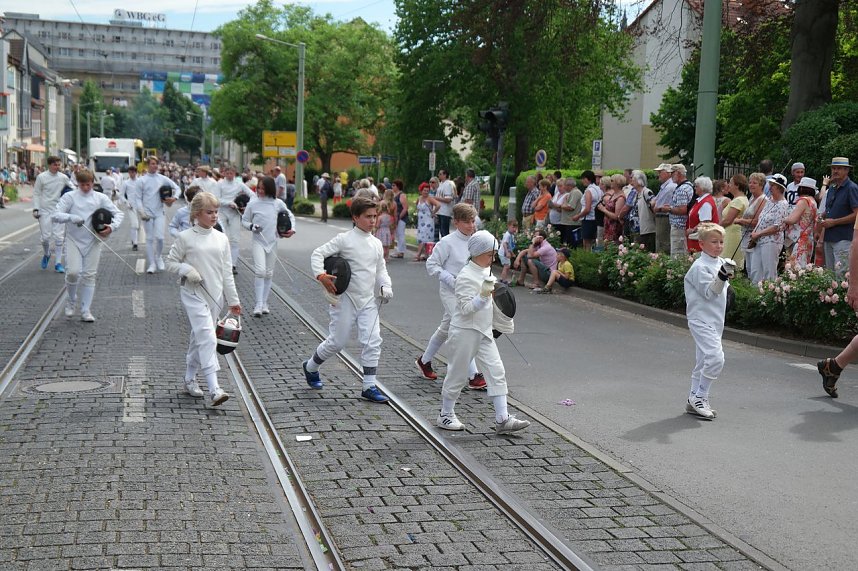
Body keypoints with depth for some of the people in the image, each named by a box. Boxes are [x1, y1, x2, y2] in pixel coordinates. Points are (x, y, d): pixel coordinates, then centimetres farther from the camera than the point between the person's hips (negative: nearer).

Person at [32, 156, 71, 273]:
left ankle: (58, 263, 2)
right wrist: (35, 209, -8)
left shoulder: (63, 177, 1)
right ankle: (46, 254, 27)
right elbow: (36, 194, 0)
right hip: (45, 211, -2)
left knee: (59, 237, -3)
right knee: (46, 237, -4)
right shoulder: (41, 177, -4)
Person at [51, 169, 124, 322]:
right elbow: (55, 216, -10)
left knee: (89, 276, 1)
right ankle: (70, 301, 14)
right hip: (74, 240, -2)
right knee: (73, 272, -14)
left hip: (93, 241, 2)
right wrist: (72, 218, -27)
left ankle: (86, 311, 9)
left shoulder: (100, 198, 2)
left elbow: (118, 213, 1)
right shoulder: (70, 197, -3)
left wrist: (112, 227, -17)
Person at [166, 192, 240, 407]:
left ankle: (190, 379, 33)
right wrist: (186, 270, -16)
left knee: (199, 337, 16)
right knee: (207, 337, -16)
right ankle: (214, 389, -21)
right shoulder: (185, 237, -5)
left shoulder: (221, 238, 7)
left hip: (215, 295, 5)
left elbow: (227, 271, 9)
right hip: (193, 294, -5)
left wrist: (233, 300, 9)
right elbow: (171, 262, 3)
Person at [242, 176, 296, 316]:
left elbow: (290, 215, 14)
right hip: (258, 241, -2)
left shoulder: (278, 203, -1)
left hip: (272, 242, 3)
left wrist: (292, 229, -2)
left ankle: (264, 303, 20)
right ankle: (258, 304, -13)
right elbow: (244, 220, 6)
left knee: (269, 273, 9)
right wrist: (251, 226, -14)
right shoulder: (253, 204, -4)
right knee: (260, 271, -17)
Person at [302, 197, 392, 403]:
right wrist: (321, 275, -27)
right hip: (346, 299, -5)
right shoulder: (344, 239, -9)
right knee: (337, 342, 6)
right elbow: (318, 253, -11)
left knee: (372, 342, -6)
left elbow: (381, 269, 16)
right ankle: (311, 367, 33)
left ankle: (369, 386, 2)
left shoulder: (376, 243, 8)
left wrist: (386, 286, -3)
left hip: (369, 300, 5)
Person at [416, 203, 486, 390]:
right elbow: (431, 264, -10)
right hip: (450, 291, -7)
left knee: (445, 329, 20)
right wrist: (452, 280, -20)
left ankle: (424, 361, 40)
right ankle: (474, 376, -13)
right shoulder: (447, 242, -15)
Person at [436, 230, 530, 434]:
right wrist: (484, 296, -32)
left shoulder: (486, 271, 8)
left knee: (497, 371, 0)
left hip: (483, 331, 8)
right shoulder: (466, 276, -18)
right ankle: (445, 415, 21)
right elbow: (466, 308, -22)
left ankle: (502, 419, -1)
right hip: (465, 331, -8)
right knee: (457, 374, 5)